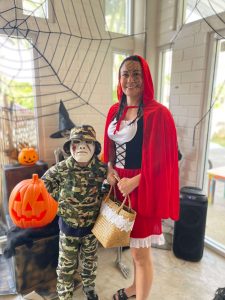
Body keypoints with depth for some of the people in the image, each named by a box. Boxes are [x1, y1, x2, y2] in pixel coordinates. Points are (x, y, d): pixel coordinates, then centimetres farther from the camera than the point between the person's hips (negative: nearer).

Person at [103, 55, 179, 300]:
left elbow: (160, 157, -13)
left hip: (142, 187, -6)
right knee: (133, 243, 23)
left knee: (140, 252, 7)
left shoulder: (157, 113, -14)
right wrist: (110, 169, -2)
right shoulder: (115, 110, 7)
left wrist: (134, 182, -16)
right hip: (120, 184, 7)